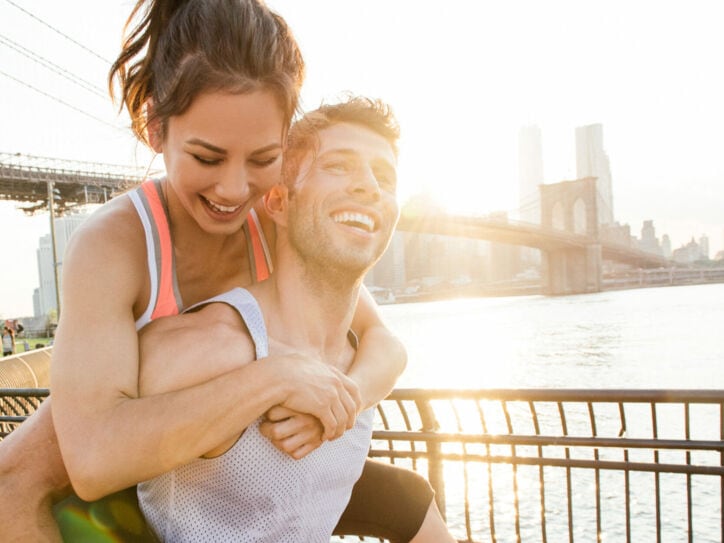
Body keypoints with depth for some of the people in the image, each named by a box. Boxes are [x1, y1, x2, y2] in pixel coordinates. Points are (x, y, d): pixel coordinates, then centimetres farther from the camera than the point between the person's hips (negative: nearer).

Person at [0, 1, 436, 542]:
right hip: (143, 482, -4)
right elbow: (93, 459, -44)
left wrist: (342, 395, -39)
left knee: (412, 497, -2)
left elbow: (385, 344, -16)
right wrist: (276, 375, -48)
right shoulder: (109, 244, -34)